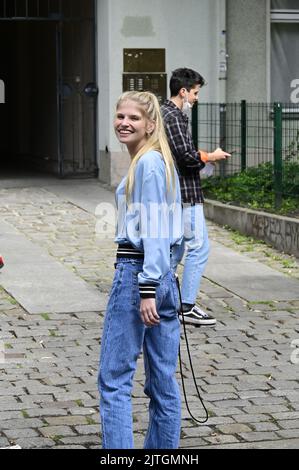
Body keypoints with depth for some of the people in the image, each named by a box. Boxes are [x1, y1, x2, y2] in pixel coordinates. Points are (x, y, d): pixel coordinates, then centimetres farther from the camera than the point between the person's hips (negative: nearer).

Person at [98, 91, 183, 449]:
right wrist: (154, 286, 18)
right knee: (163, 380, 11)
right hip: (164, 275, 10)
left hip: (136, 273, -10)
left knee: (114, 379, -5)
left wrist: (147, 290, -20)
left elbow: (155, 231, -18)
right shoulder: (158, 161, 17)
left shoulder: (148, 164, -12)